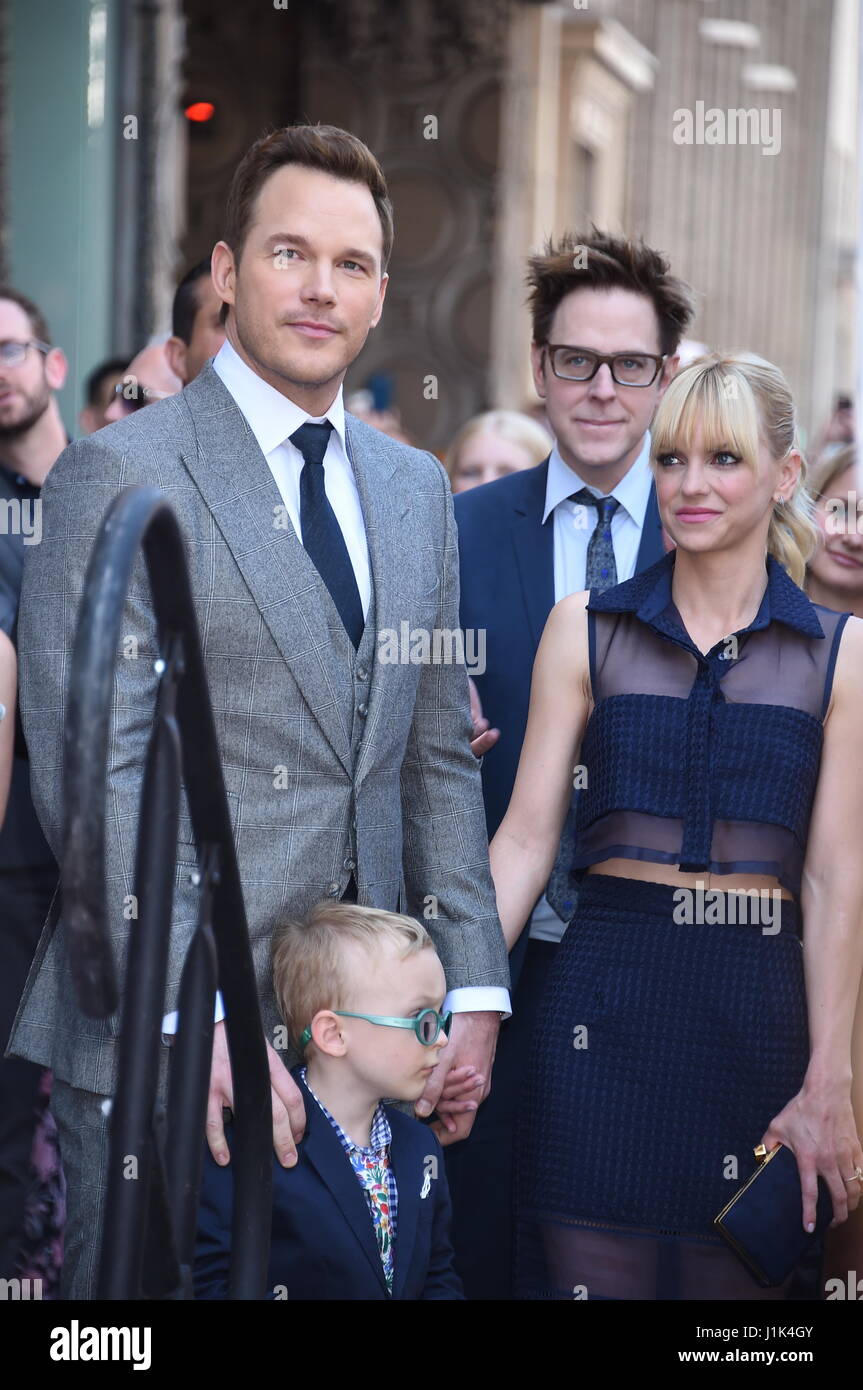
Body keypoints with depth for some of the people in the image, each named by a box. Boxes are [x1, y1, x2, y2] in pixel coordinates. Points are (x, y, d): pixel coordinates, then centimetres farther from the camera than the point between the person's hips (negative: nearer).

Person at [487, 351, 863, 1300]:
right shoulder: (585, 629, 6)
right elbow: (526, 838, 3)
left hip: (760, 1006, 0)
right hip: (607, 1003, 0)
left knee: (738, 1277, 4)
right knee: (591, 1268, -2)